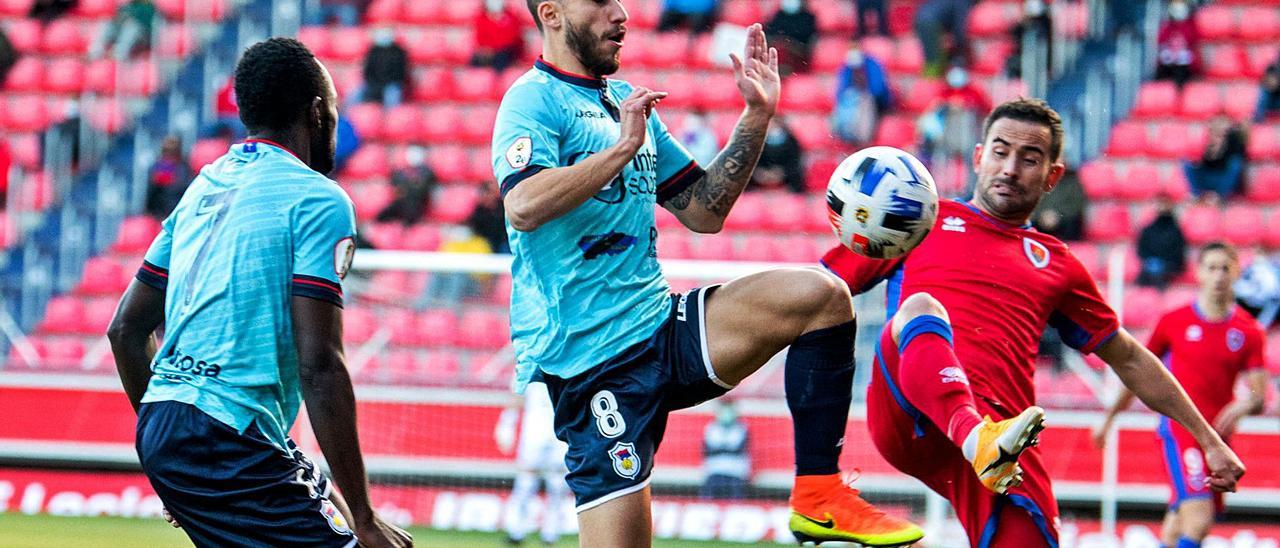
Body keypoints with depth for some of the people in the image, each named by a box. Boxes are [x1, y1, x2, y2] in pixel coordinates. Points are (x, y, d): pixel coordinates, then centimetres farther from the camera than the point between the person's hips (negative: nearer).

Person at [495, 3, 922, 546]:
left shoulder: (627, 101, 19)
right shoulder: (534, 99, -8)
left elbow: (705, 211, 22)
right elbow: (523, 207, -27)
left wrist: (756, 118, 15)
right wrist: (624, 147, -24)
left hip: (660, 326, 8)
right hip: (589, 357, -8)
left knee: (819, 294, -9)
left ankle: (818, 496, -8)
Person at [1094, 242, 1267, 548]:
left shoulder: (1248, 332, 6)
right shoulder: (1175, 322, 3)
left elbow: (1258, 396, 2)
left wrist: (1245, 405, -21)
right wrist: (1108, 419, 19)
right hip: (1179, 429, -3)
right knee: (1198, 520, -22)